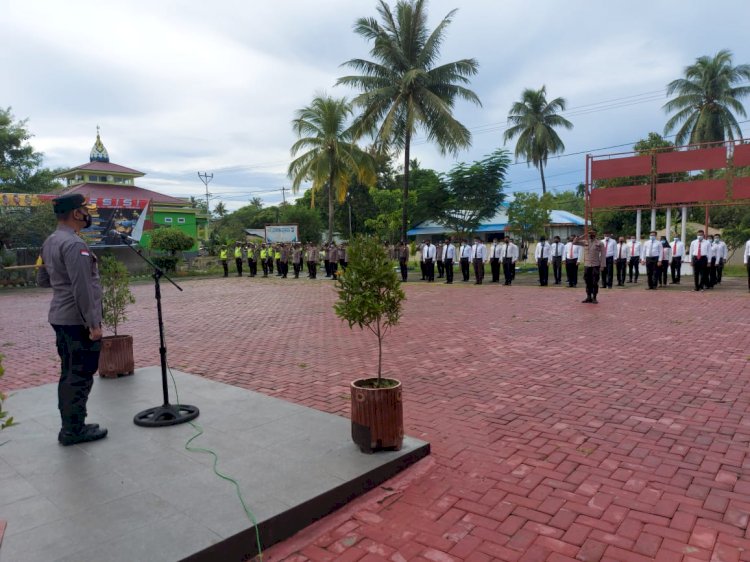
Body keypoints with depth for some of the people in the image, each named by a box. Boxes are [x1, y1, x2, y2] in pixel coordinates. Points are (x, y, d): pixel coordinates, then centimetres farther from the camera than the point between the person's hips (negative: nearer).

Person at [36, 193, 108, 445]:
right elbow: (82, 289, -23)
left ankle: (70, 426, 24)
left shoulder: (50, 242, 12)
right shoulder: (74, 244, -19)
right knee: (81, 376, -1)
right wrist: (93, 323, -20)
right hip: (78, 321, -10)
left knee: (69, 374, 15)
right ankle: (73, 430, 6)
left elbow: (42, 279, 21)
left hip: (60, 318, 10)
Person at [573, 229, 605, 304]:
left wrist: (602, 265, -10)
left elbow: (602, 255, -3)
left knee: (595, 282, 0)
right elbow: (574, 242, 8)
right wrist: (582, 236, -3)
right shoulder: (585, 242, 10)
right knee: (588, 282, 7)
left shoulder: (600, 243, 0)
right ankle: (588, 297, 15)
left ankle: (594, 298, 8)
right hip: (586, 265, 3)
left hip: (596, 265, -3)